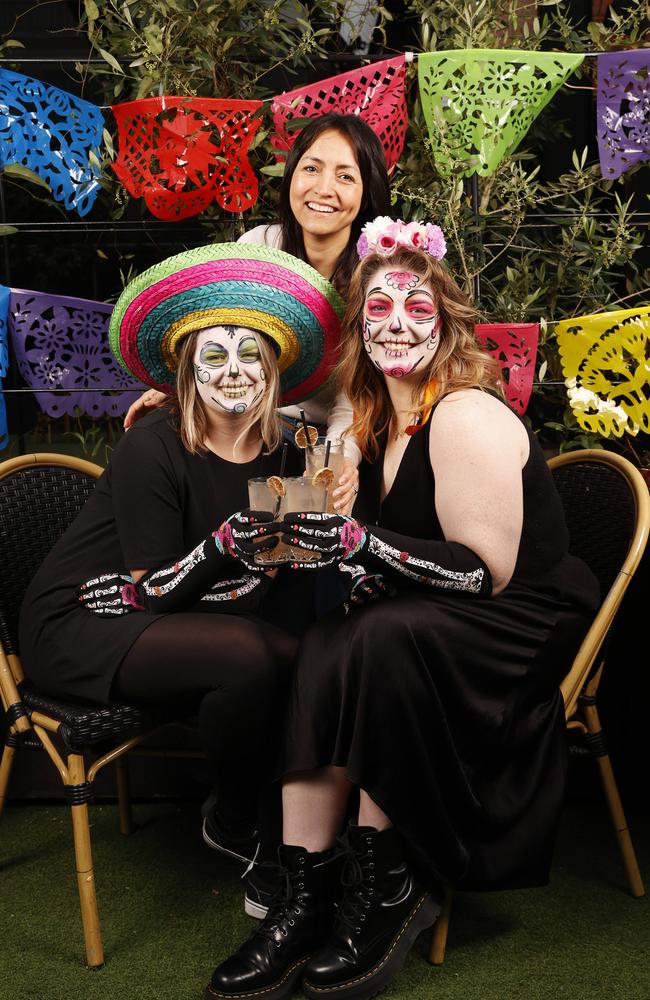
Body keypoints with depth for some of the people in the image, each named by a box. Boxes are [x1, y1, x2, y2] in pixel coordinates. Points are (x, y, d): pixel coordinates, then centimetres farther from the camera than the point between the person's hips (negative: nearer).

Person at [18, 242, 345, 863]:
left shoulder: (280, 454, -2)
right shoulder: (152, 450, -20)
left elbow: (273, 575, 2)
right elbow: (153, 594, -18)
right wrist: (225, 544, -34)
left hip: (185, 619, 6)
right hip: (79, 626, -6)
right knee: (248, 659, -30)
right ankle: (232, 823, -4)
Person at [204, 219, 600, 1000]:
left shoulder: (466, 417, -16)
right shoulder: (375, 418, 8)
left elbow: (488, 574, -20)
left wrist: (361, 541, -28)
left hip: (526, 634, -7)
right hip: (433, 632, 7)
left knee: (379, 641, -33)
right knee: (323, 644, -22)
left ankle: (389, 882, -16)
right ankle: (305, 893, -20)